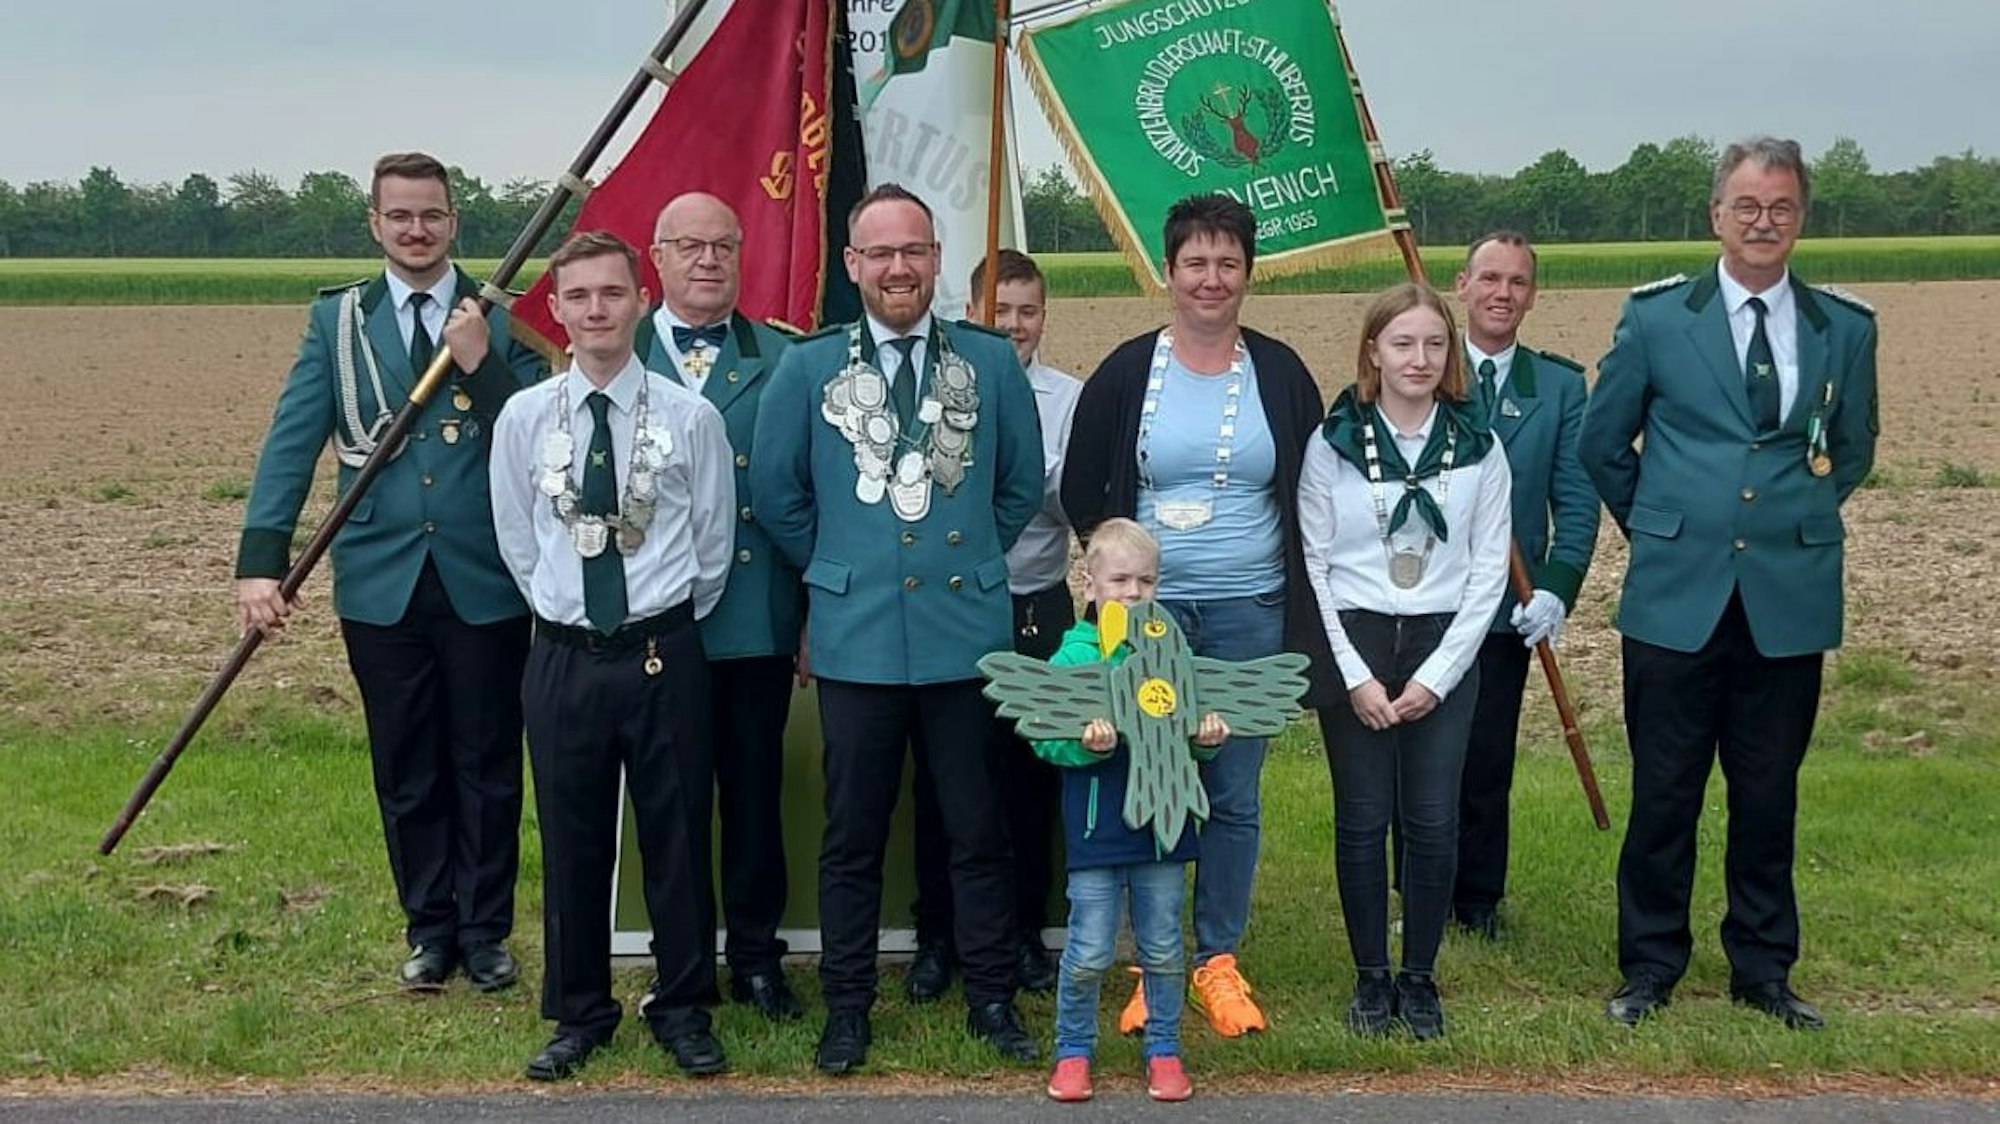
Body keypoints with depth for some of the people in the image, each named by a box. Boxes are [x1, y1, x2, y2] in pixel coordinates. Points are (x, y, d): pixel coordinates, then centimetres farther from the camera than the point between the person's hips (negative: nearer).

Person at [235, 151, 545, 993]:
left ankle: (485, 929, 23)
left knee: (487, 766, 8)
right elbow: (293, 439, -3)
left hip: (485, 582, -1)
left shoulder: (503, 317, 2)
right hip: (381, 583, 1)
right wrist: (262, 555, -13)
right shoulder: (336, 318, 5)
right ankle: (430, 929, 25)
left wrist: (482, 363, -18)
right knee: (406, 772, 11)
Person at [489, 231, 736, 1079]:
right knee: (570, 841, 11)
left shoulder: (691, 416, -6)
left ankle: (683, 1008, 24)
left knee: (677, 835, 8)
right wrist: (567, 618, 10)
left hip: (664, 655, -1)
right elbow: (518, 544, 10)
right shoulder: (523, 419, -1)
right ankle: (579, 1012, 26)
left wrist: (669, 627, 8)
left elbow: (715, 545, 4)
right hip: (562, 657, 2)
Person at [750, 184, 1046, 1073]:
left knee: (979, 827, 8)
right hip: (857, 637, 0)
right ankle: (847, 1003, 21)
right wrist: (833, 568, 9)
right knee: (853, 834, 8)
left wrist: (974, 559, 12)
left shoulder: (992, 361, 3)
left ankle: (992, 998, 21)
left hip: (968, 631, 1)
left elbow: (1022, 485, 13)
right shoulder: (807, 368, 0)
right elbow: (775, 492, 7)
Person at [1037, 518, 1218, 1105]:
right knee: (1089, 953, 3)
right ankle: (1073, 1050, 21)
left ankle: (1164, 1050, 27)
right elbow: (1046, 739, -9)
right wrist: (1086, 744, -27)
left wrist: (1207, 737, -13)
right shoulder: (1071, 658, -6)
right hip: (1096, 830, -3)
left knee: (1163, 949, 13)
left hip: (1162, 828, 3)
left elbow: (1194, 724, 9)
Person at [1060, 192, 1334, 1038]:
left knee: (1234, 794, 5)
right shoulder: (1126, 373, 1)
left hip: (1251, 613, 1)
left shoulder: (1281, 373, 4)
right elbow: (1081, 495, 7)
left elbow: (1312, 493, 9)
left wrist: (1293, 579, 2)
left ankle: (1218, 961, 18)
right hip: (1148, 614, -1)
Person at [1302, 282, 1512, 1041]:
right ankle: (1371, 979, 17)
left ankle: (1420, 978, 15)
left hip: (1444, 648, 1)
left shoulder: (1478, 447, 2)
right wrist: (1355, 675, -8)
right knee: (1362, 820, 3)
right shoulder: (1332, 443, -2)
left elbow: (1488, 569, 1)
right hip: (1352, 644, -1)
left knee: (1433, 822, 0)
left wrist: (1435, 676, -6)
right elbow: (1312, 565, -2)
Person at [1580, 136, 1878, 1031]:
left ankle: (1763, 969, 24)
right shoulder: (1655, 317, 1)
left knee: (1769, 797, 10)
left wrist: (1793, 522, 13)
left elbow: (1852, 453, 19)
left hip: (1790, 603, 2)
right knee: (1664, 792, 5)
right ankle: (1649, 966, 19)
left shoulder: (1845, 329, 5)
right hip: (1677, 598, -1)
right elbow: (1602, 446, 10)